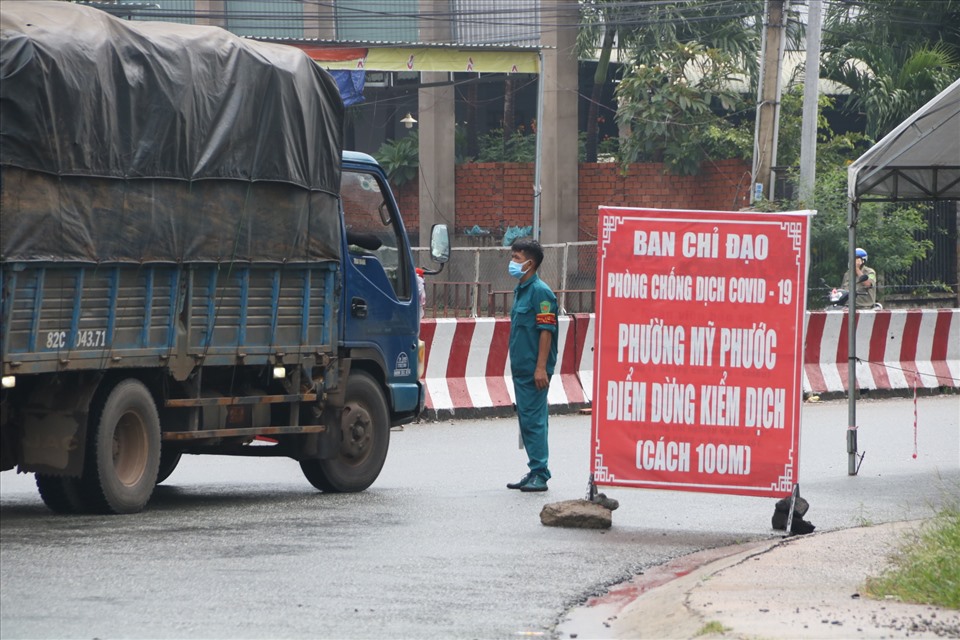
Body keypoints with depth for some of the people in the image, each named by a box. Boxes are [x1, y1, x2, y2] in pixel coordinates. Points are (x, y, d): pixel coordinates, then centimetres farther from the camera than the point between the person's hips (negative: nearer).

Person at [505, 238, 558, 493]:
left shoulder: (540, 291, -13)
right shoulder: (520, 290, 16)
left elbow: (546, 331, -17)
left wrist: (541, 367, -21)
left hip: (533, 369, -10)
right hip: (521, 367, 10)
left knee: (533, 419, -9)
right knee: (525, 419, 12)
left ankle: (540, 474, -6)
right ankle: (535, 472, 17)